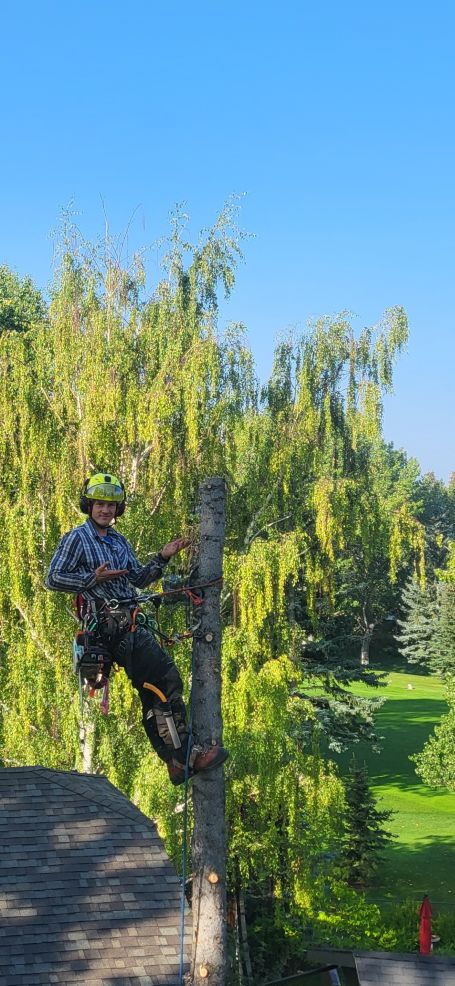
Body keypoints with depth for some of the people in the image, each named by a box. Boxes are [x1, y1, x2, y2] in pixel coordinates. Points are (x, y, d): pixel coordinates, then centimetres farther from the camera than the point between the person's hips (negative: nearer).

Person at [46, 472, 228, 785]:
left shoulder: (120, 542, 22)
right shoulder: (77, 539, -1)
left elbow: (138, 580, 21)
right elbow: (53, 579, -5)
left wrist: (162, 558, 7)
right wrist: (94, 578, -14)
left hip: (131, 621, 8)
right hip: (111, 621, -8)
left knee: (152, 693, 8)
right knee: (167, 681, -17)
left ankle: (175, 762, 13)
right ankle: (186, 756, -16)